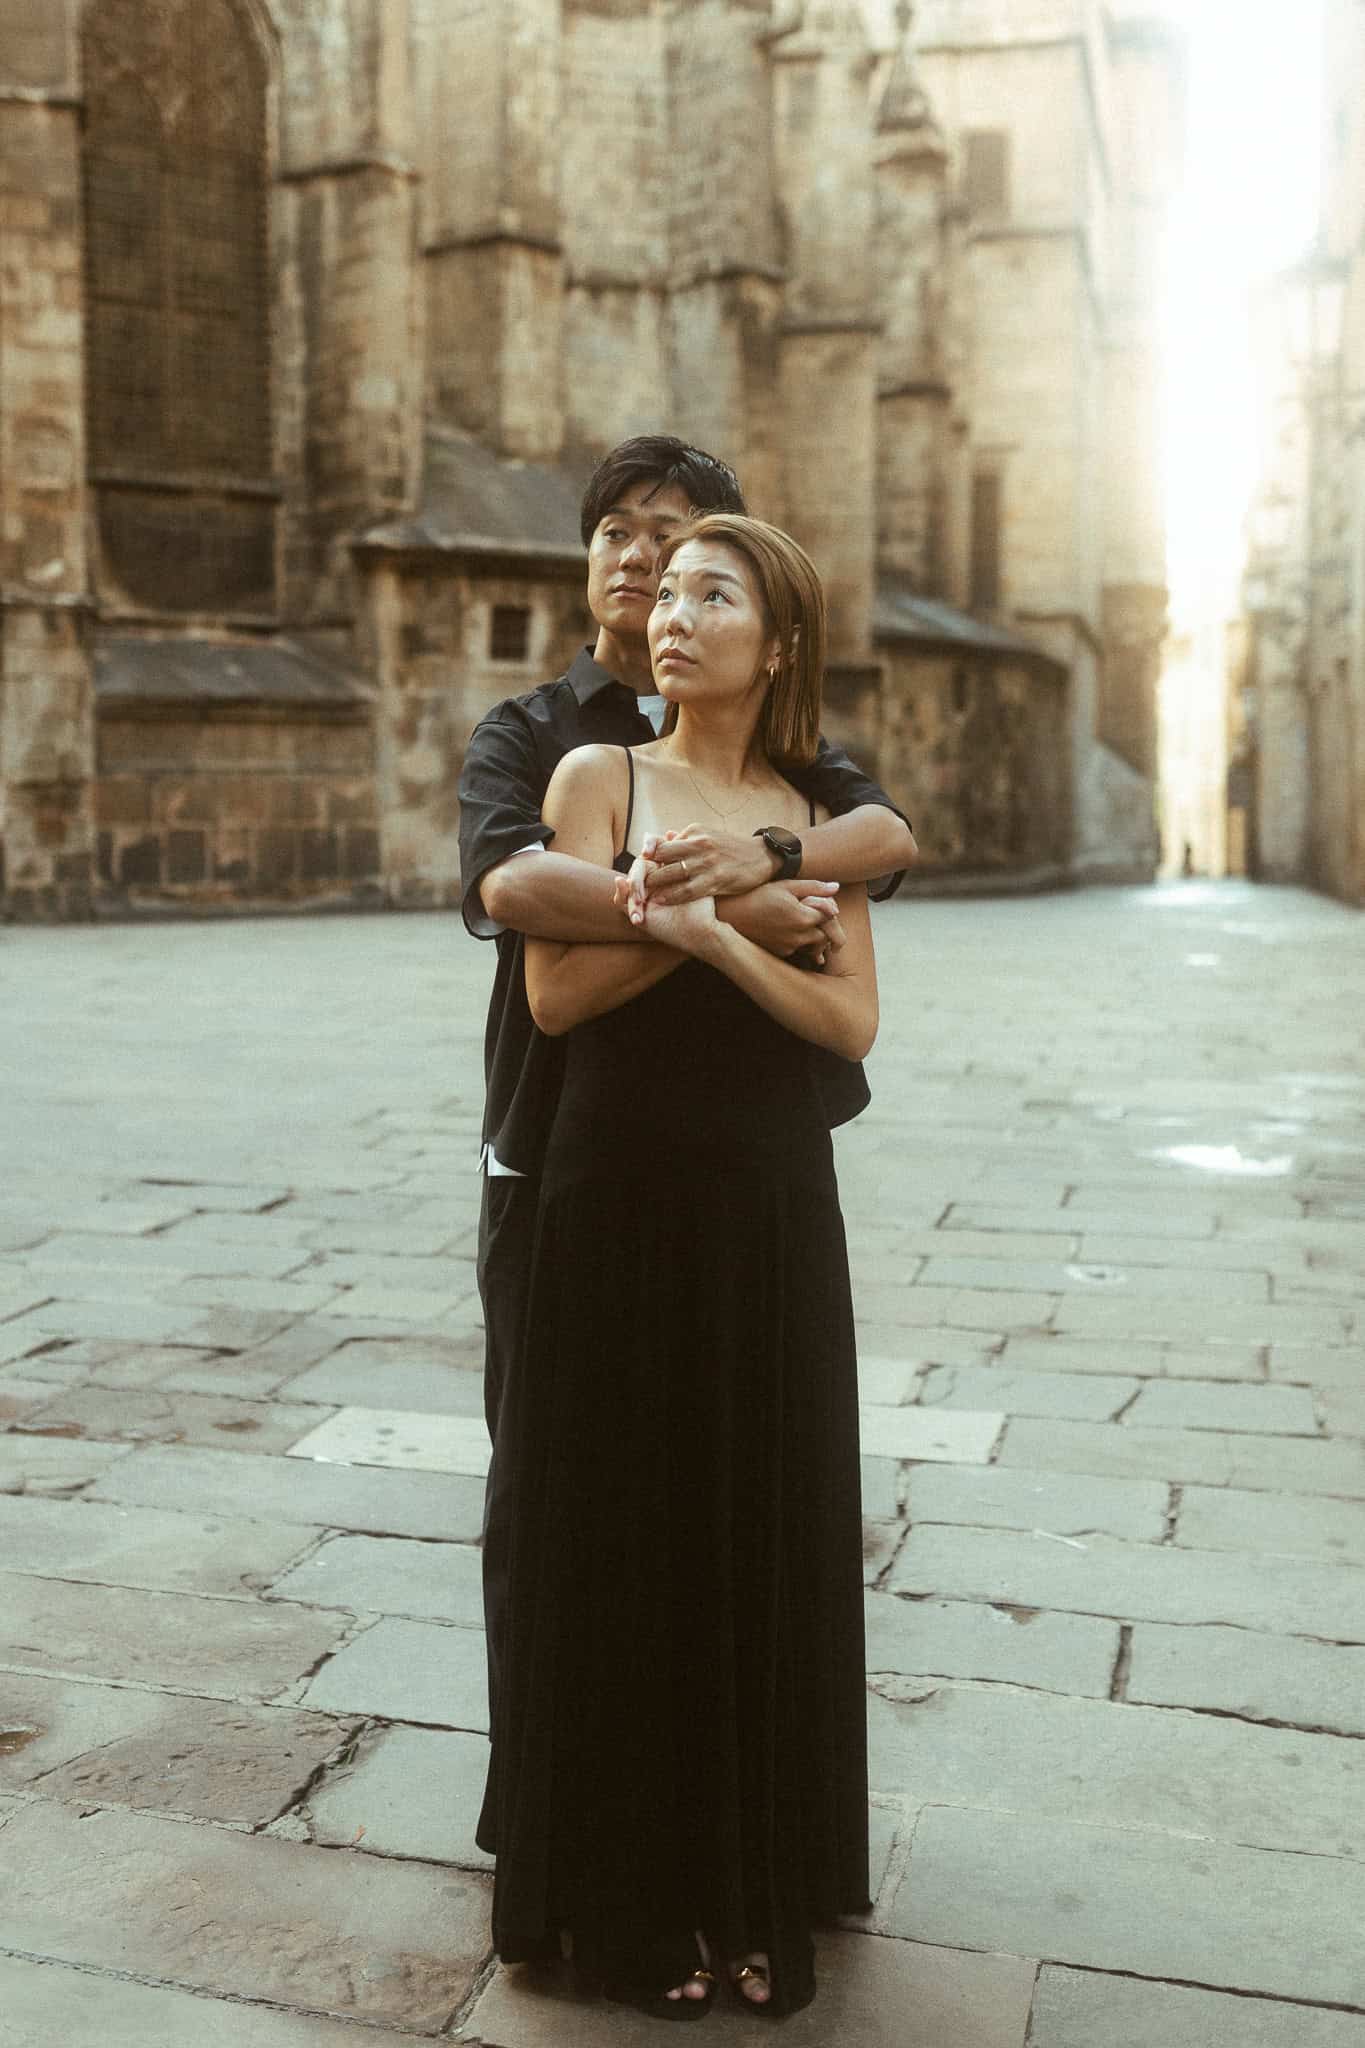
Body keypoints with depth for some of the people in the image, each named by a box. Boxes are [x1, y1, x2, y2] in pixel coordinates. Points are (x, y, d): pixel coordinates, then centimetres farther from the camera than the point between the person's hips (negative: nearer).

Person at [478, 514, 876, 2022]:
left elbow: (852, 1021, -3)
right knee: (622, 1542, 7)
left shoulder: (819, 818, 7)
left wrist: (708, 922, -16)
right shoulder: (599, 776, 1)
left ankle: (759, 1888, 28)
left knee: (769, 1545, 10)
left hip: (771, 1218, 2)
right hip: (621, 1209, -2)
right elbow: (556, 991, -10)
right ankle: (629, 1897, 25)